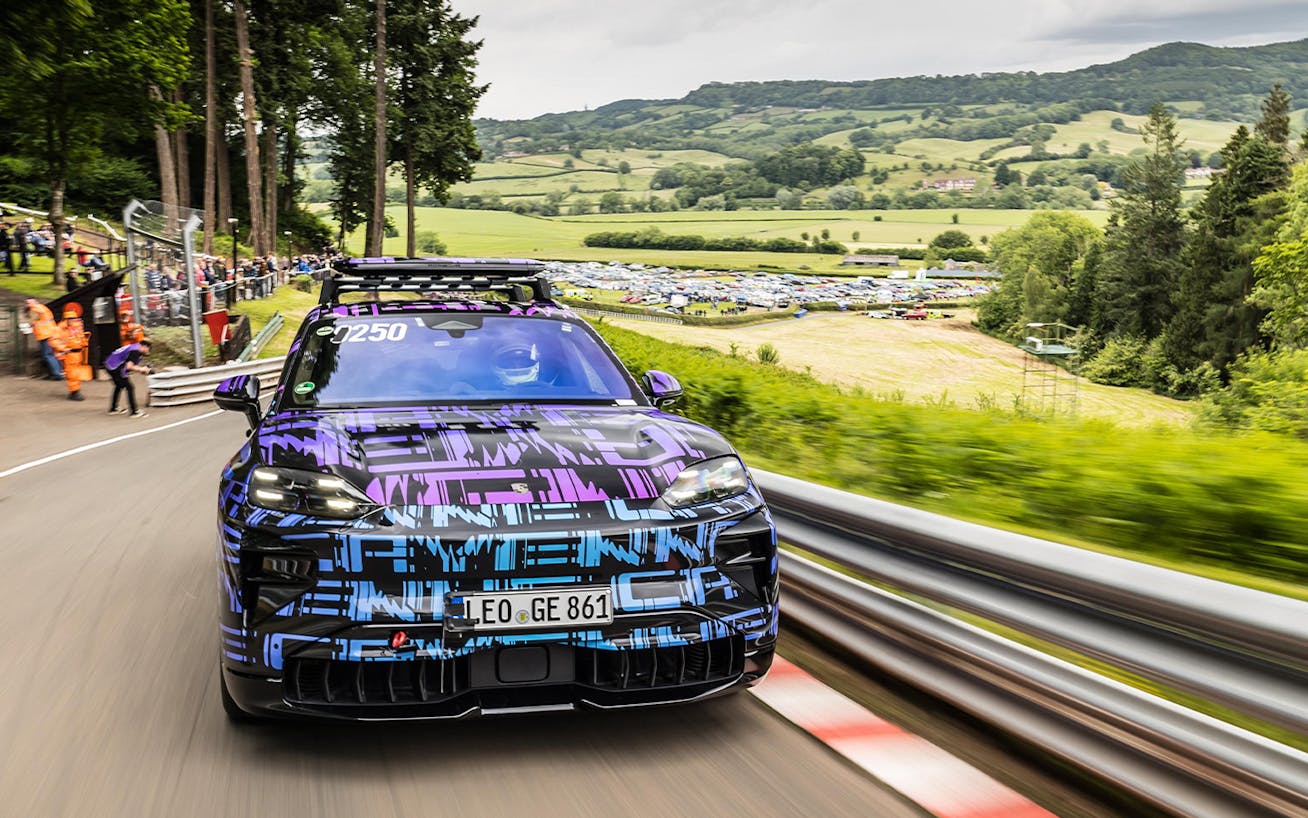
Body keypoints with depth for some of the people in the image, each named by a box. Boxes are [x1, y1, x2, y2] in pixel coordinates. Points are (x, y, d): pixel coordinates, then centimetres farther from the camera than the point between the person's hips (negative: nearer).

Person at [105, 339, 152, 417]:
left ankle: (113, 409, 39)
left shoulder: (135, 348, 12)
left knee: (119, 386, 27)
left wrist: (142, 369, 3)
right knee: (129, 388, -5)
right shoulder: (135, 351, -17)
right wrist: (141, 369, -12)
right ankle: (134, 412, -3)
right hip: (115, 367, -10)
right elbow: (129, 366, -26)